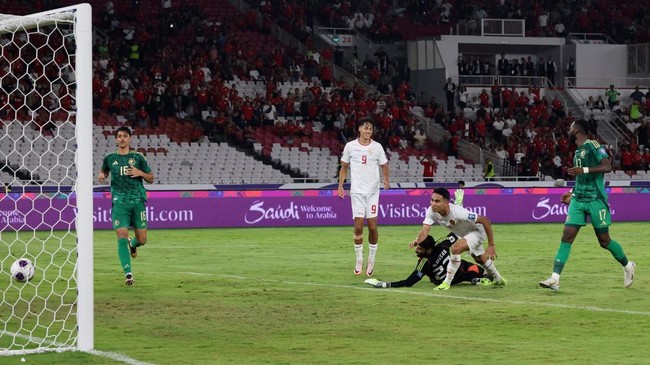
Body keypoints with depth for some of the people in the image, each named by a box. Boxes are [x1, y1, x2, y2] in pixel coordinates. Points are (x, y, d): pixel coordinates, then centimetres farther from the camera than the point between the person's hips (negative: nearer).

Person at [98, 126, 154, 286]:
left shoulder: (138, 157, 4)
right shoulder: (110, 158, 6)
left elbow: (151, 179, 10)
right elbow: (104, 171, 26)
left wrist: (140, 173, -9)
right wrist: (101, 176, 3)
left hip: (137, 201, 1)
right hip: (119, 202, -1)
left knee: (142, 239, 4)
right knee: (122, 236, -15)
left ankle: (133, 244, 43)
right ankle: (128, 273, -13)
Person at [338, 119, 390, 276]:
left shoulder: (377, 147, 3)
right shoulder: (350, 146, 2)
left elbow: (384, 165, 8)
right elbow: (344, 167, 9)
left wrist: (386, 179, -5)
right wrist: (340, 186, 3)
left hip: (373, 191, 0)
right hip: (357, 191, 0)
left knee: (372, 226, -2)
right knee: (358, 226, -5)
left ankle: (371, 260, 12)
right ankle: (359, 259, 8)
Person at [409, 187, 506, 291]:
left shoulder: (458, 212, -41)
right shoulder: (431, 211, -24)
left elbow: (485, 220, -33)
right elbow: (425, 230, -28)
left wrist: (491, 245, -29)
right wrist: (417, 241, -53)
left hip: (477, 231, -7)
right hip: (463, 235, 7)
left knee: (455, 248, -30)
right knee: (481, 259, 26)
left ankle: (447, 282, -15)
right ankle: (497, 279, 54)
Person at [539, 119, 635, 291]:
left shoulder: (593, 146, -8)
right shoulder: (577, 152, 17)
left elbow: (607, 167, -20)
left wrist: (583, 170, -26)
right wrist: (572, 193, 20)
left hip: (595, 200, -7)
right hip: (578, 200, 7)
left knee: (604, 240, 3)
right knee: (566, 237, -7)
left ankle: (627, 266, 29)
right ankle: (555, 279, -14)